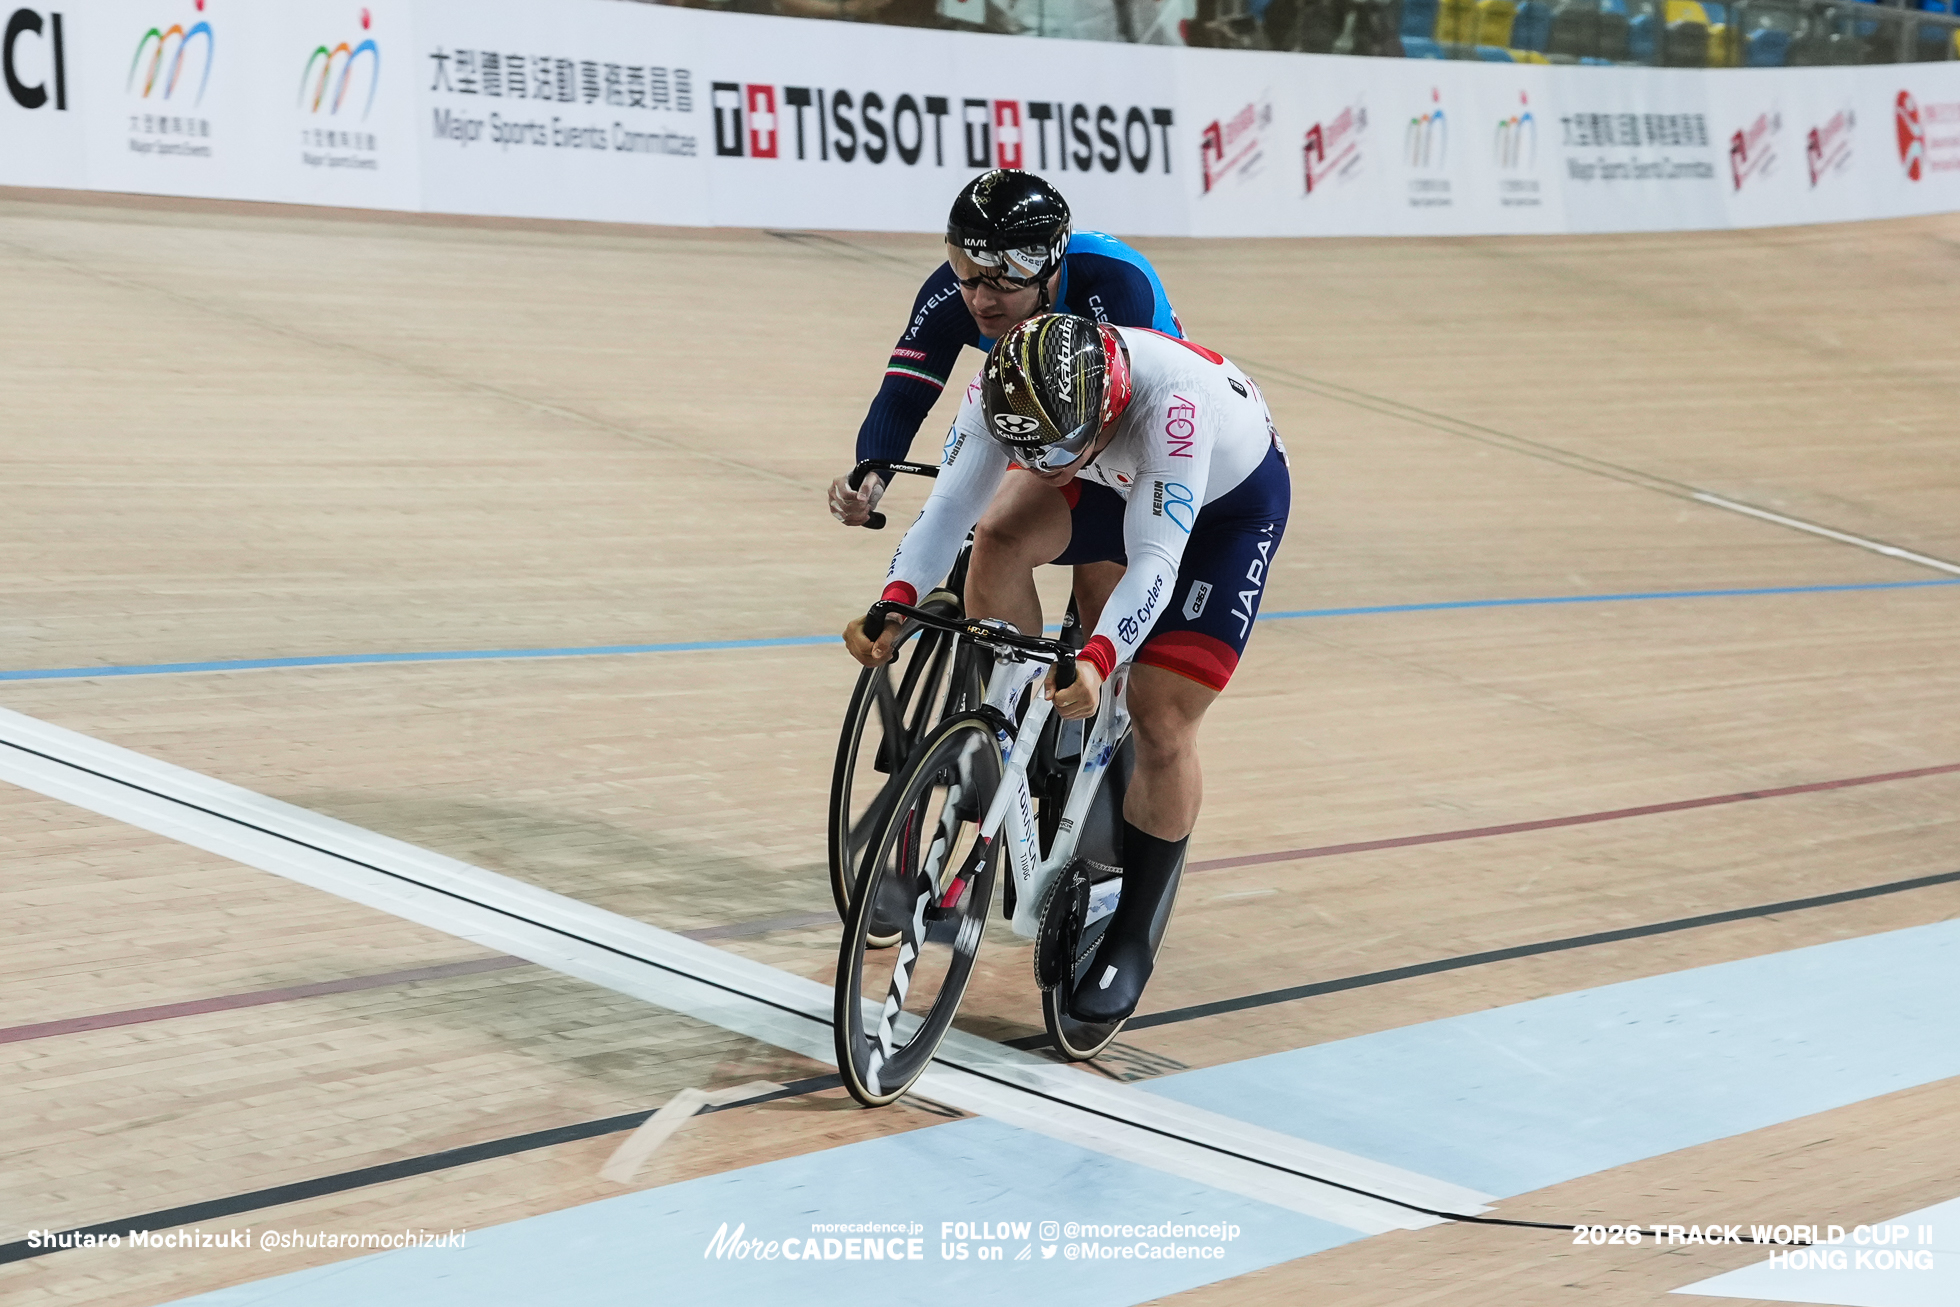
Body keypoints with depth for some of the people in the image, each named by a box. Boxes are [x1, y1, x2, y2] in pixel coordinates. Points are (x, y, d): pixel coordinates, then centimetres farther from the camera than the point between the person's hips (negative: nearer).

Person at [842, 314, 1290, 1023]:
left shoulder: (1172, 400, -44)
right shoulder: (1009, 389, -29)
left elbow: (1155, 558, -45)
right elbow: (952, 498, -32)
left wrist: (1097, 660, -59)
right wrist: (894, 602, -48)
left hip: (1230, 497, -5)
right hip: (1114, 481, 5)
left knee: (1162, 720, -13)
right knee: (1000, 541, -26)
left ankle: (1131, 938, 5)